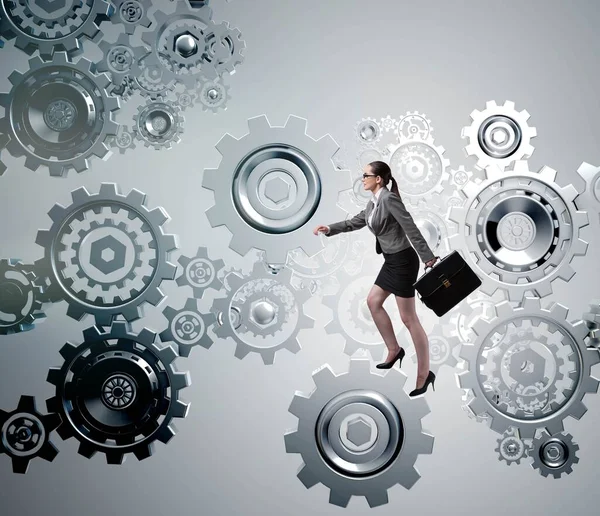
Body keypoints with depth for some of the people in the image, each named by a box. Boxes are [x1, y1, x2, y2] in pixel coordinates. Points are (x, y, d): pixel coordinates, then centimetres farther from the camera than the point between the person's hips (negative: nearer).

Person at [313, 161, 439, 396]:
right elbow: (355, 222, 24)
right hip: (391, 261, 10)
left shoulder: (389, 199, -19)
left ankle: (424, 374, 4)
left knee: (409, 318, -5)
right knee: (373, 302, 19)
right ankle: (394, 350, 31)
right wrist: (329, 229, 18)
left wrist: (428, 257, -23)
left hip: (403, 260, -10)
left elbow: (411, 229, -22)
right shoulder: (374, 203, 10)